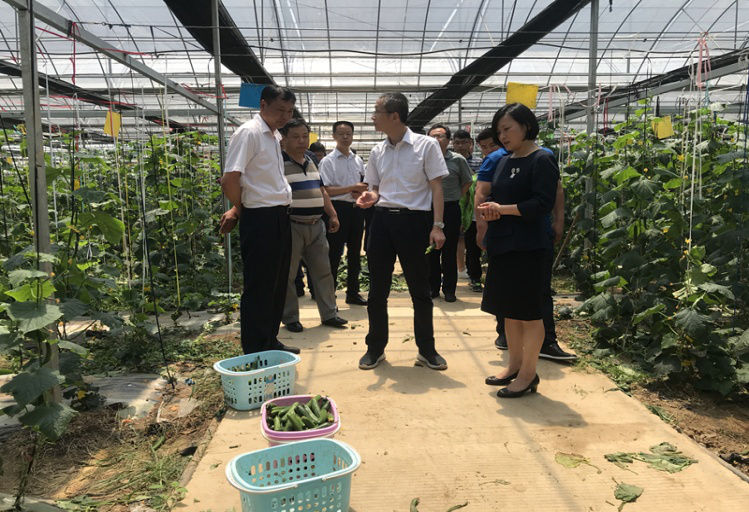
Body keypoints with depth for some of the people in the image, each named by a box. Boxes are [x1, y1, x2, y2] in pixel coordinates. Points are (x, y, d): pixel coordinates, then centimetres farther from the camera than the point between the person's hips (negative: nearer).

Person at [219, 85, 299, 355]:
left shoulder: (275, 136, 16)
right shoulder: (249, 132, -12)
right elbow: (230, 180, -21)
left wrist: (237, 209, 11)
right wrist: (239, 209, -3)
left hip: (280, 218, 9)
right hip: (260, 219, -9)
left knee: (277, 285, 17)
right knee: (258, 289, -1)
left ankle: (270, 342, 30)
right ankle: (255, 353, 10)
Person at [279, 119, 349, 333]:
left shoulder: (311, 162, 15)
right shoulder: (278, 163, -9)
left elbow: (322, 191, 21)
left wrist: (332, 215, 16)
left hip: (316, 226, 7)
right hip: (291, 227, -7)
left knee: (323, 271, 10)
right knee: (287, 274, 3)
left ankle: (329, 314, 20)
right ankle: (290, 318, 15)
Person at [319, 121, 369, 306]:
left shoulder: (358, 161, 13)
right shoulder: (328, 161, -5)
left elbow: (364, 185, 18)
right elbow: (326, 190, -12)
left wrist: (361, 193, -5)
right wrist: (352, 188, -17)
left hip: (356, 208, 6)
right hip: (338, 208, -6)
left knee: (355, 252, 13)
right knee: (334, 255, -3)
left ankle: (353, 293, 26)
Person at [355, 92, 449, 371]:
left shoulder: (426, 145, -4)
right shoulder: (377, 151, 9)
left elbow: (436, 187, -4)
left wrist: (437, 226, -12)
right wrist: (371, 197, -6)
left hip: (414, 220, -4)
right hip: (382, 219, 4)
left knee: (420, 290, 6)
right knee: (377, 290, 9)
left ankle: (426, 349, 22)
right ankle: (375, 348, 24)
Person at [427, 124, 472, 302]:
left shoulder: (457, 160, -2)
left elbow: (467, 182, 10)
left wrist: (456, 197, 2)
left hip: (450, 209, -2)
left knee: (450, 252, 3)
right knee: (431, 251, 8)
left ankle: (449, 289, 13)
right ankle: (433, 287, 19)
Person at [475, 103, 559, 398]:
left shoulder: (541, 160, -9)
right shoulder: (505, 161, 14)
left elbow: (542, 204, -16)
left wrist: (502, 209, -19)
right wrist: (488, 210, -4)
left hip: (526, 246, -8)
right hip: (501, 243, 8)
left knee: (528, 312, 0)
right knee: (507, 309, 13)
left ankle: (528, 374, 10)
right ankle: (515, 365, 26)